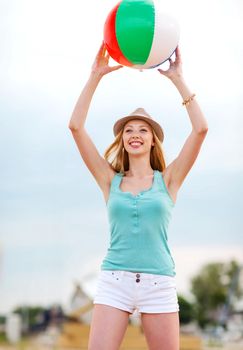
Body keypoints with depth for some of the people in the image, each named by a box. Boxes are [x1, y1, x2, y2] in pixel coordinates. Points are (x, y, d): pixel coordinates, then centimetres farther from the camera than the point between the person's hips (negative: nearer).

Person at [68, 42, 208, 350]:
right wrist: (96, 75, 0)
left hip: (159, 283, 0)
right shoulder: (111, 181, 10)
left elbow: (201, 128, -3)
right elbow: (76, 126, 3)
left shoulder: (168, 180, 7)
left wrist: (177, 78, -1)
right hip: (113, 281, 1)